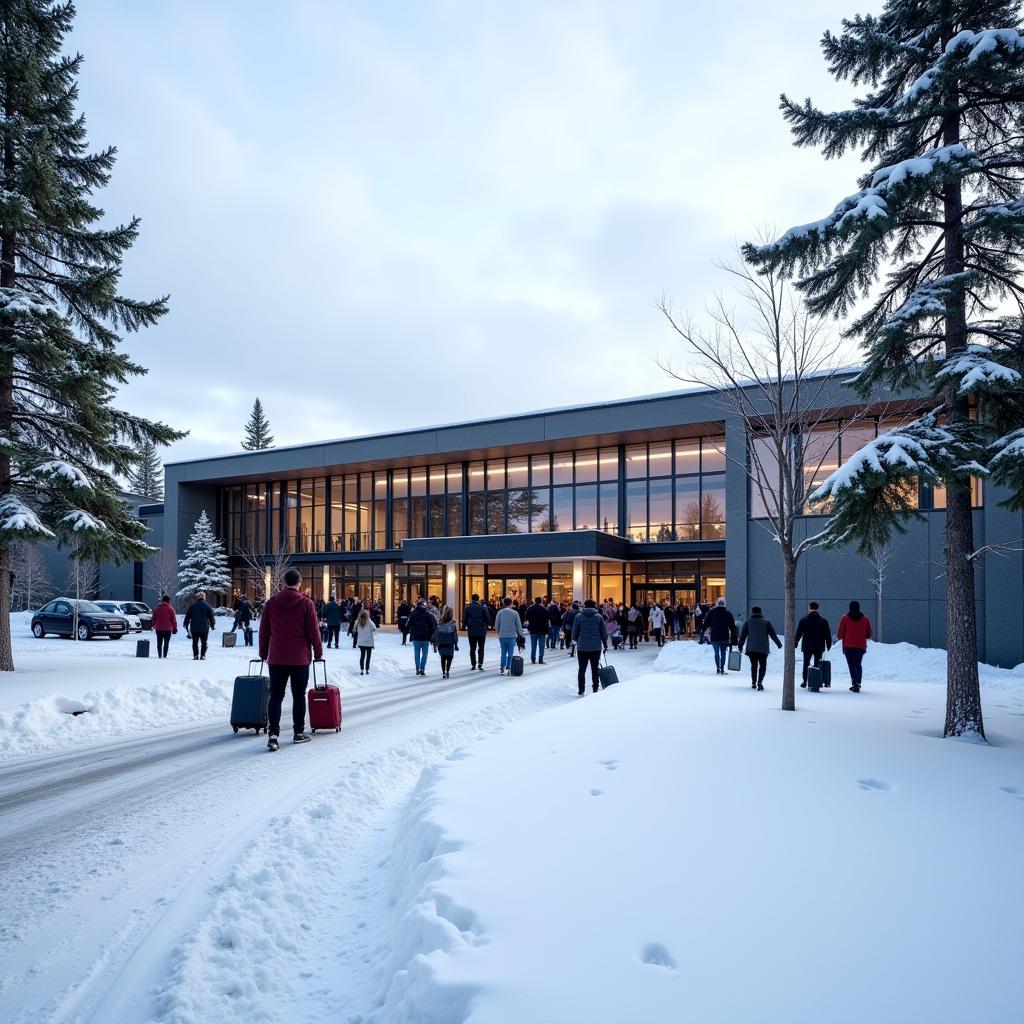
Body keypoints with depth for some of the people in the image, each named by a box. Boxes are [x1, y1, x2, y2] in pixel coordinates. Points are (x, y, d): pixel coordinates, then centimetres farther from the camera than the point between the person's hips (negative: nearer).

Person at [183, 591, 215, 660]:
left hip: (194, 628, 1)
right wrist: (212, 625, 13)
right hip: (204, 628, -1)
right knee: (204, 643, 6)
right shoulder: (207, 606, -1)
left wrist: (186, 625, 16)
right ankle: (202, 655, 0)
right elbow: (211, 616, 1)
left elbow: (187, 616, 6)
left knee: (195, 642, 9)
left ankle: (196, 655, 2)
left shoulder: (192, 605, 2)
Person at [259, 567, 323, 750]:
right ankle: (298, 732, 17)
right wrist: (318, 653, 6)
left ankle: (273, 734, -7)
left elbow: (264, 631, 7)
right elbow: (313, 631, -5)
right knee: (299, 695, 9)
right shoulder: (306, 603, -7)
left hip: (276, 658, 2)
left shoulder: (271, 603, 2)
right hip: (300, 658, -2)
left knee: (276, 696, 4)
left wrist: (263, 653, 18)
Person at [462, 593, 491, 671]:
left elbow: (464, 619, 0)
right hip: (482, 631, -1)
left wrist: (464, 626, 19)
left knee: (472, 648, 10)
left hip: (471, 631, 1)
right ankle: (480, 664, -5)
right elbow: (488, 618, -5)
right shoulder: (483, 608, -8)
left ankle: (473, 665, 11)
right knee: (481, 648, 6)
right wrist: (489, 625, 15)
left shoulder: (467, 608, -3)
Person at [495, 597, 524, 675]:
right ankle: (508, 668, 5)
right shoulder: (515, 613, -5)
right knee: (510, 653, 7)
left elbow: (496, 625, 3)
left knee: (503, 653, 12)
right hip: (512, 636, -1)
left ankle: (502, 667, 2)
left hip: (502, 636, 2)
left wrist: (498, 632, 20)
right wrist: (520, 634, 14)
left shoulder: (500, 613, -2)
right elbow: (519, 625, 0)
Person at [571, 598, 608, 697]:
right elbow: (604, 632, 1)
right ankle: (595, 688, 17)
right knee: (595, 668, 12)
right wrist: (605, 644, 12)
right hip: (596, 647, 0)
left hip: (582, 647, 0)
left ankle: (581, 690, 5)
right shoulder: (599, 616, -2)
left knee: (582, 669, 6)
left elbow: (575, 631, 1)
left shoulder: (578, 616, -3)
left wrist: (575, 640, 20)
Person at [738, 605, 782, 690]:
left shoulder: (748, 622, 4)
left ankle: (753, 683, 17)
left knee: (754, 665, 14)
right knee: (763, 666, 5)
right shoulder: (766, 622, 3)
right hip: (763, 649, -1)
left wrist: (740, 646, 13)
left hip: (751, 649, 1)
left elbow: (743, 635, 5)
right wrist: (779, 644, 16)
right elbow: (773, 634, 5)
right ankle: (760, 682, -12)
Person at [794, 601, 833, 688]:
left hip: (807, 646, -1)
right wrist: (829, 645, 13)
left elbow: (798, 633, 1)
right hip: (819, 647, 1)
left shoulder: (804, 620, -2)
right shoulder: (823, 620, 1)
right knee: (817, 664, 7)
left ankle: (805, 681, 5)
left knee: (806, 664, 8)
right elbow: (828, 634, 4)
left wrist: (795, 642, 12)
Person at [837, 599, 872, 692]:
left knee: (852, 665, -2)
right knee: (858, 665, 16)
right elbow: (869, 634, 9)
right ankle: (858, 684, 14)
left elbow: (839, 633, -3)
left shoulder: (845, 618, -5)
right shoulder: (865, 619, 5)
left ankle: (855, 684, -17)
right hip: (861, 646, 4)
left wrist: (840, 638, 18)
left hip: (849, 646, -3)